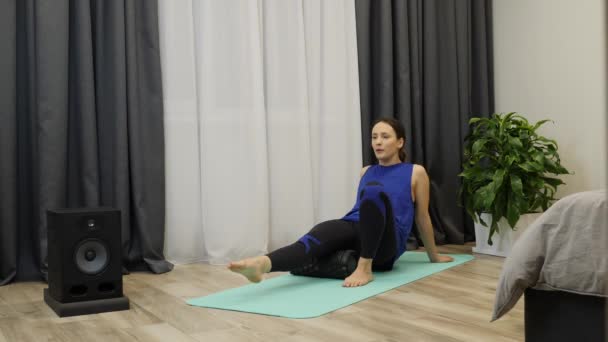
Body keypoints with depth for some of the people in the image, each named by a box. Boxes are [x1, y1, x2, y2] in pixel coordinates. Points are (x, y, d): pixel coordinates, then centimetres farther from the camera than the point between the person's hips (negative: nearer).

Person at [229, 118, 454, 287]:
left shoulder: (415, 172, 12)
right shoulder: (366, 172, 26)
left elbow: (422, 217, 20)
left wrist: (434, 256, 27)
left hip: (385, 244, -4)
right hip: (354, 229, 4)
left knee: (375, 189, -36)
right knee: (319, 236, -34)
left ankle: (365, 267, -34)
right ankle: (262, 264, -63)